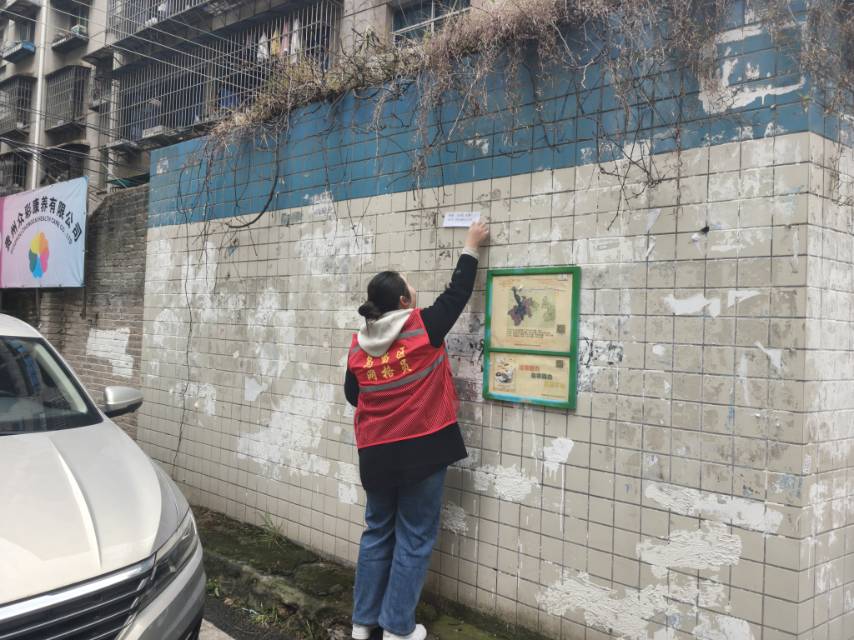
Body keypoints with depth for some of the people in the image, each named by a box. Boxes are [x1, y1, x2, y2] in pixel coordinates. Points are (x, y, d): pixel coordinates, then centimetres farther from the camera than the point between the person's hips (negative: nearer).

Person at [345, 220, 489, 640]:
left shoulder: (359, 345, 0)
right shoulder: (424, 328, -11)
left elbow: (352, 395, 12)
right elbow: (458, 292, 2)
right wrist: (471, 248, 14)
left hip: (376, 454, 4)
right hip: (422, 449, -4)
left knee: (377, 533, 19)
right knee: (413, 539, 8)